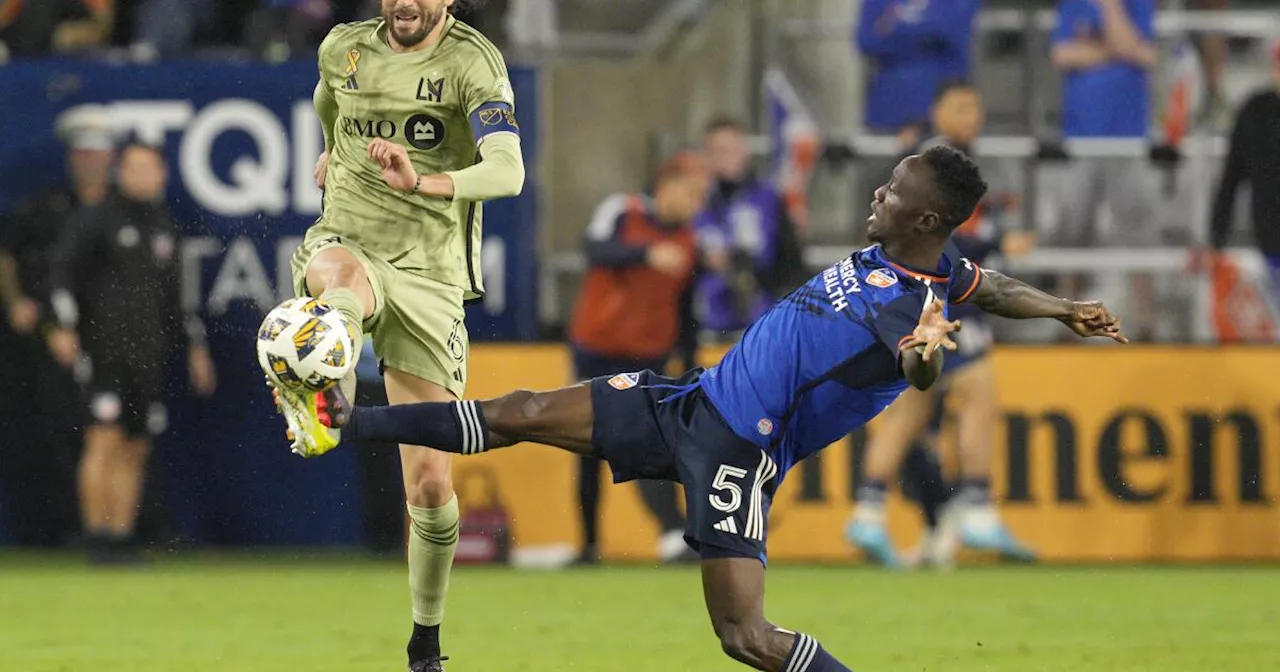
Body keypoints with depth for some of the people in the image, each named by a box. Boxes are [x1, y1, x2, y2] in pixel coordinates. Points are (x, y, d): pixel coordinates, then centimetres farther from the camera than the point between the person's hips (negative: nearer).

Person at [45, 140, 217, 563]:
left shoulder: (164, 228, 18)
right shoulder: (96, 219, -1)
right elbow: (62, 269, -9)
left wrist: (193, 346, 25)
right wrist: (63, 325, -21)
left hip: (149, 353, 6)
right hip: (105, 348, -6)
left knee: (136, 449, 5)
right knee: (105, 441, -14)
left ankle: (122, 539, 9)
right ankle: (97, 538, -11)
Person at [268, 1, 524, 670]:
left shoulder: (473, 62, -8)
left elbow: (508, 172, -26)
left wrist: (427, 183, -40)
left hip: (429, 279, -1)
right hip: (342, 242, 1)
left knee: (430, 484, -1)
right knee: (346, 273, -41)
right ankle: (322, 404, -74)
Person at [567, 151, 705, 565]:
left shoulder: (688, 241, 5)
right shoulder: (620, 211, -8)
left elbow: (686, 314, 14)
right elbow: (597, 251, -28)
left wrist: (691, 369, 12)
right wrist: (649, 253, -42)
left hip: (647, 359, 1)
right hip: (596, 350, -1)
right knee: (591, 451, 10)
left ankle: (674, 535, -32)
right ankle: (590, 543, 23)